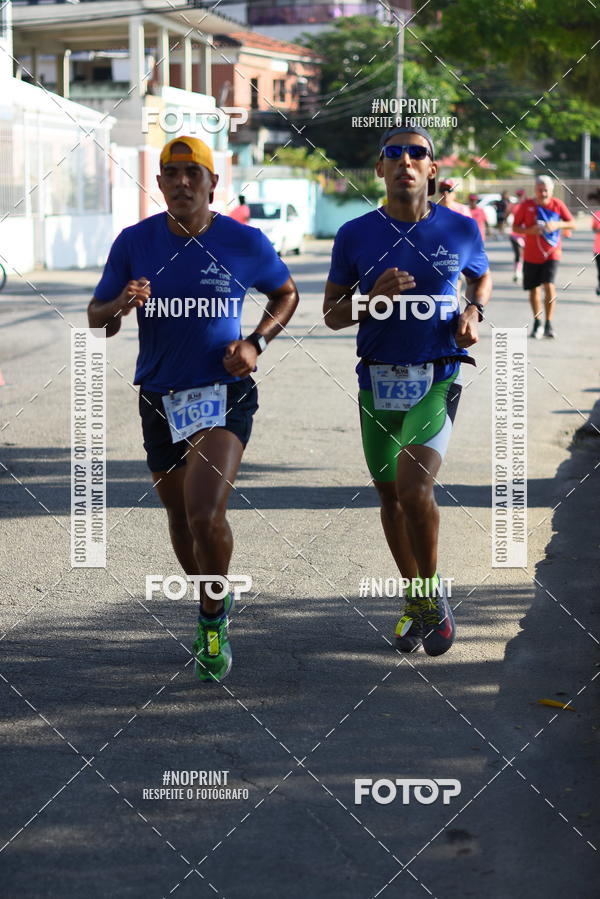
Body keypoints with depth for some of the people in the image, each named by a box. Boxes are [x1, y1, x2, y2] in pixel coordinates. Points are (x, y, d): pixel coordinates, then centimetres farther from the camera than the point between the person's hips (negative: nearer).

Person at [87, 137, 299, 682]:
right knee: (181, 520, 14)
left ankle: (213, 619, 4)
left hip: (226, 394, -3)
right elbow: (96, 322, 3)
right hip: (160, 399, 3)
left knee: (206, 515, -20)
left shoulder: (245, 243, -5)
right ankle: (213, 609, 40)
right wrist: (120, 306, -21)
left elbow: (287, 294, 14)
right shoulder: (135, 242, -2)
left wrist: (256, 342, -4)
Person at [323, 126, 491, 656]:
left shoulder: (461, 230, -2)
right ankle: (417, 602, 31)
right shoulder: (355, 235, -2)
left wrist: (473, 311, -1)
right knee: (390, 496, 12)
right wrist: (374, 298, -15)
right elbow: (332, 315, 4)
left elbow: (483, 277, 20)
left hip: (437, 379, -2)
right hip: (378, 380, 3)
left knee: (414, 488, -20)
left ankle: (434, 592, 4)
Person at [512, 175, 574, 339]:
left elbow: (572, 223, 3)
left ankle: (549, 324, -8)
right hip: (531, 255, 2)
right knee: (534, 289, 7)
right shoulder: (526, 205, -3)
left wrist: (558, 225, -17)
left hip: (551, 253, -1)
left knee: (549, 285, -17)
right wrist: (529, 230, -18)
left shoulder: (557, 205, -2)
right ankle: (537, 323, 26)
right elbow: (515, 227, 2)